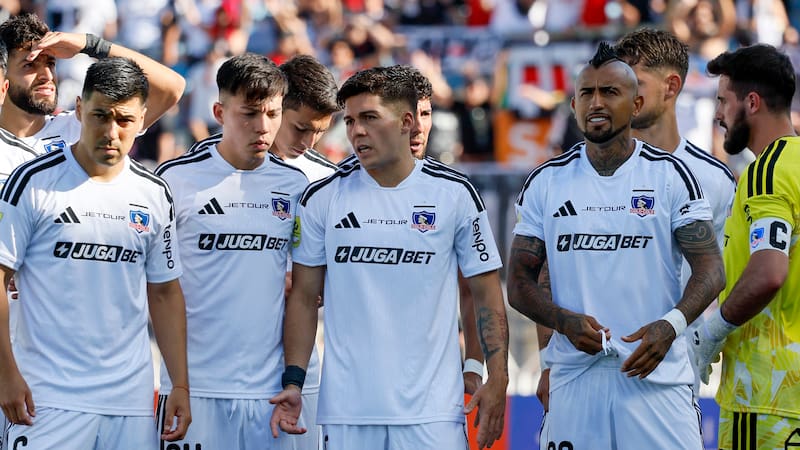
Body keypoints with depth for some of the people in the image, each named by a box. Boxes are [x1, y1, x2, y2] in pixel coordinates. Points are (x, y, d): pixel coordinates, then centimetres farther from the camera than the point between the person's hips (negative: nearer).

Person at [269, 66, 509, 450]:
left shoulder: (455, 194, 2)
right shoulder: (322, 199, 5)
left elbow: (486, 293, 5)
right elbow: (304, 296, 7)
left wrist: (497, 380, -4)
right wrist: (293, 380, -3)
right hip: (346, 410, 1)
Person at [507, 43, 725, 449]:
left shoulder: (669, 175, 2)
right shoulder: (546, 182, 8)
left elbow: (710, 270, -2)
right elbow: (519, 282, 9)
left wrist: (670, 325, -20)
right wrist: (565, 321, -11)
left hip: (656, 373, -2)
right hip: (573, 375, 2)